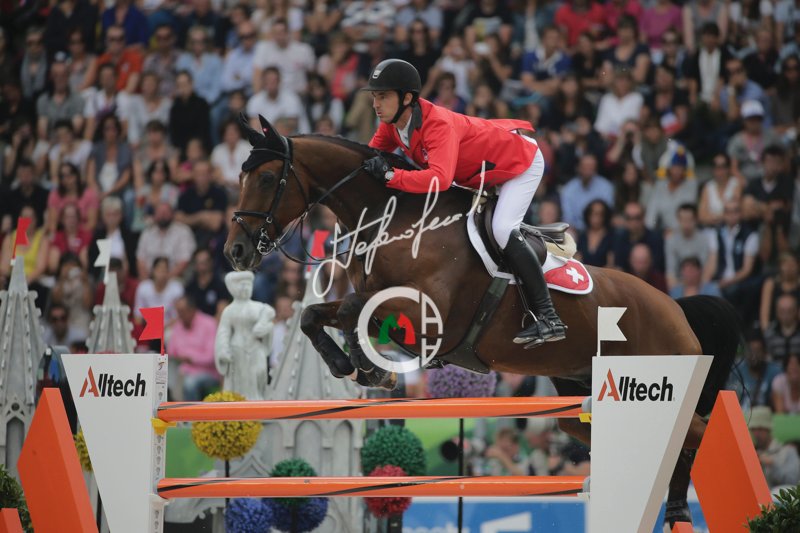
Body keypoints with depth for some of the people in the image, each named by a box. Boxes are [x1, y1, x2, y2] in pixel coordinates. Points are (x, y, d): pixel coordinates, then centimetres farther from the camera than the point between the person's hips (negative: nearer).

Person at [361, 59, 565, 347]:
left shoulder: (438, 125, -38)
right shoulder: (392, 122, -12)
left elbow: (440, 179, -52)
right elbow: (371, 155, -4)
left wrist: (390, 175, -55)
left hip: (522, 162, -10)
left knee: (503, 230, -25)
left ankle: (549, 318, -23)